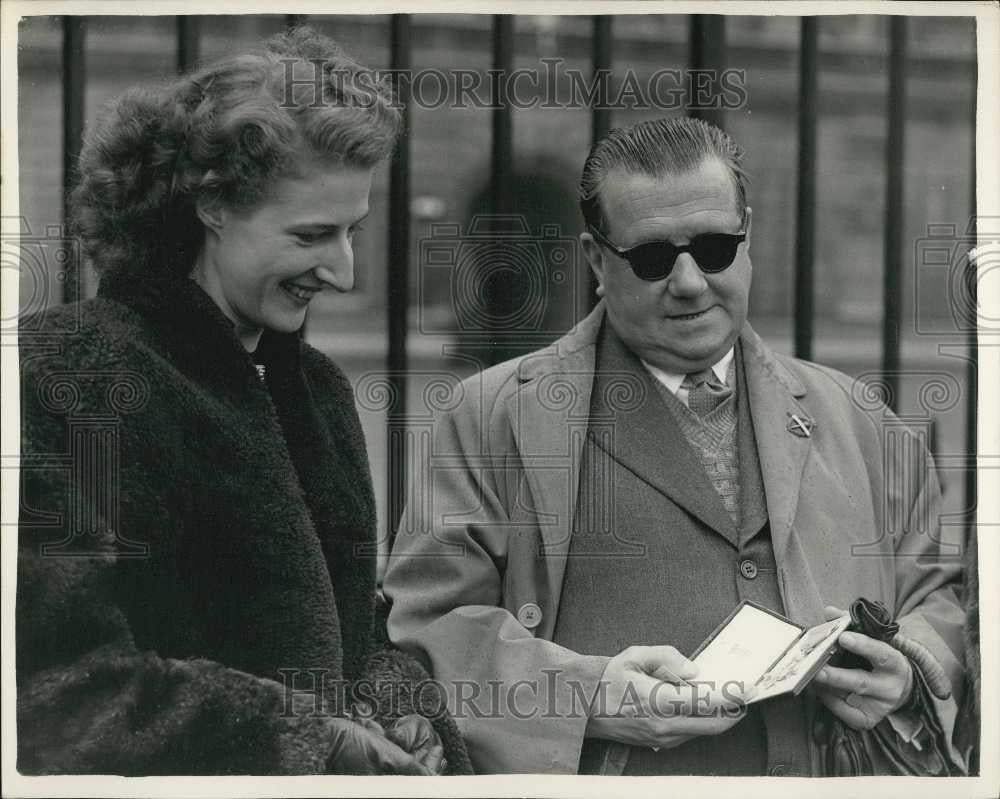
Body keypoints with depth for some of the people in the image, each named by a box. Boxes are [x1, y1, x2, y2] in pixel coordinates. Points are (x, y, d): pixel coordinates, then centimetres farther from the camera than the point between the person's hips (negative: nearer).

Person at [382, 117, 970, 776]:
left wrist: (908, 677, -3)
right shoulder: (493, 418, 2)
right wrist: (585, 695, -17)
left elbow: (941, 597, 18)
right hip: (598, 785, -2)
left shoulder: (853, 421, 13)